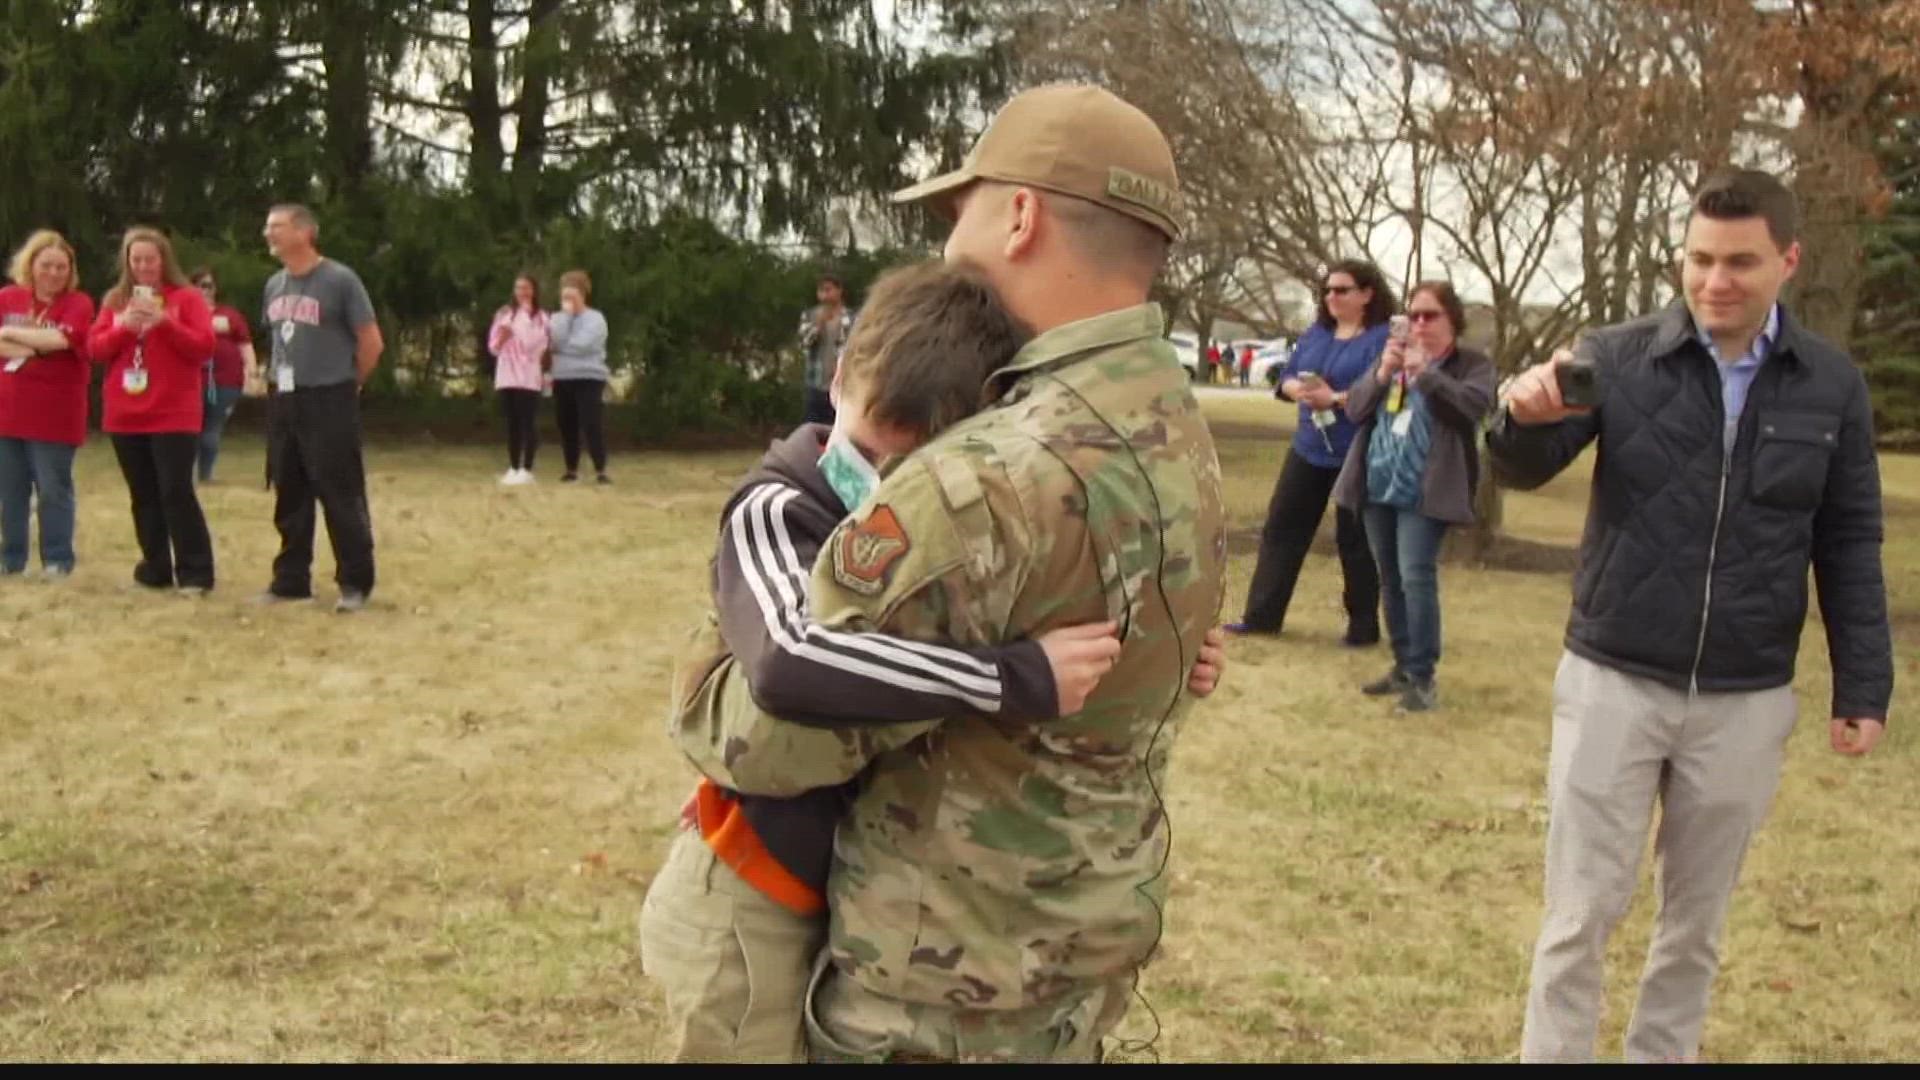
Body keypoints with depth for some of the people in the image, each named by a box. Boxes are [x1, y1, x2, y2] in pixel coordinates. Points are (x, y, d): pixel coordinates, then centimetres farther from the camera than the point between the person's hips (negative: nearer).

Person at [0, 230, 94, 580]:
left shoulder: (78, 303, -4)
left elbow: (60, 339, -19)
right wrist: (37, 346, -16)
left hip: (54, 416, -4)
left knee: (53, 490, 1)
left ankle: (57, 560, 9)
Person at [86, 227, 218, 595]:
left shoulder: (187, 298, 1)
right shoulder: (115, 300, 13)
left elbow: (204, 346, -8)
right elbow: (95, 348, 6)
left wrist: (165, 322, -20)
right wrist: (123, 327, -12)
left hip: (174, 415, -5)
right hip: (125, 415, 5)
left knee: (176, 492, -10)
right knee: (143, 496, 8)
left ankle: (195, 572, -6)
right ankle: (155, 569, 15)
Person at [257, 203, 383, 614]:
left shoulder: (339, 280, -11)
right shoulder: (274, 285, 10)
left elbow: (372, 342, -8)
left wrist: (347, 384, 1)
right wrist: (281, 380, 14)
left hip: (329, 402, -7)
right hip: (285, 403, 7)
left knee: (341, 496, -5)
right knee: (289, 497, 11)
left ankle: (355, 583, 3)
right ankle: (290, 579, 20)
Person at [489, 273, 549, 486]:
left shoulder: (540, 317, 0)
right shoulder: (504, 314, 12)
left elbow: (535, 345, -12)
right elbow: (493, 347, 12)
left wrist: (526, 317, -13)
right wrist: (500, 340, -11)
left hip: (529, 378, -4)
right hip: (506, 376, 4)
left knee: (528, 423, -6)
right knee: (512, 423, 7)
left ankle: (526, 470, -5)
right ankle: (513, 468, 12)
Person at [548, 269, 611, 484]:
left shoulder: (595, 319, -5)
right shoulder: (558, 318, 12)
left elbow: (582, 345, -17)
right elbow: (556, 341, -7)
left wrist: (561, 346, -7)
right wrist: (566, 314, -7)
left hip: (588, 378, -5)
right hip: (562, 379, 5)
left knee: (591, 424, -12)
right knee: (567, 426, 8)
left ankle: (600, 471, -11)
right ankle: (571, 469, 18)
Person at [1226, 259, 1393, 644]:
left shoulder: (1383, 337, -10)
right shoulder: (1316, 333, 11)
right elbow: (1287, 379, 9)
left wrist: (1335, 398, -26)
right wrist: (1300, 389, -14)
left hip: (1356, 456, -6)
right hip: (1309, 449, 7)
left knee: (1355, 540, 3)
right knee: (1282, 527, 7)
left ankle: (1364, 626, 16)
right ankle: (1262, 615, 16)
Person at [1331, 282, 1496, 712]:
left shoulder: (1473, 364, 0)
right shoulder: (1393, 356, 15)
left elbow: (1477, 404, -20)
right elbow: (1354, 408, 7)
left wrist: (1424, 371, -24)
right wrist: (1382, 373, -11)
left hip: (1423, 493, -6)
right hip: (1378, 488, 6)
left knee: (1416, 576, -15)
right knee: (1390, 580, 11)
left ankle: (1422, 676, -8)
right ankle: (1403, 666, 23)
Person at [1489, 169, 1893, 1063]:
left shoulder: (1832, 386, 0)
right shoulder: (1618, 358, -5)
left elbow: (1848, 547, 6)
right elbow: (1523, 472, -12)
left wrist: (1863, 687, 4)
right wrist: (1526, 417, -35)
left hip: (1746, 701, 2)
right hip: (1614, 681, -1)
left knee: (1697, 918, 15)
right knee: (1580, 912, 4)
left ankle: (1661, 1054, 32)